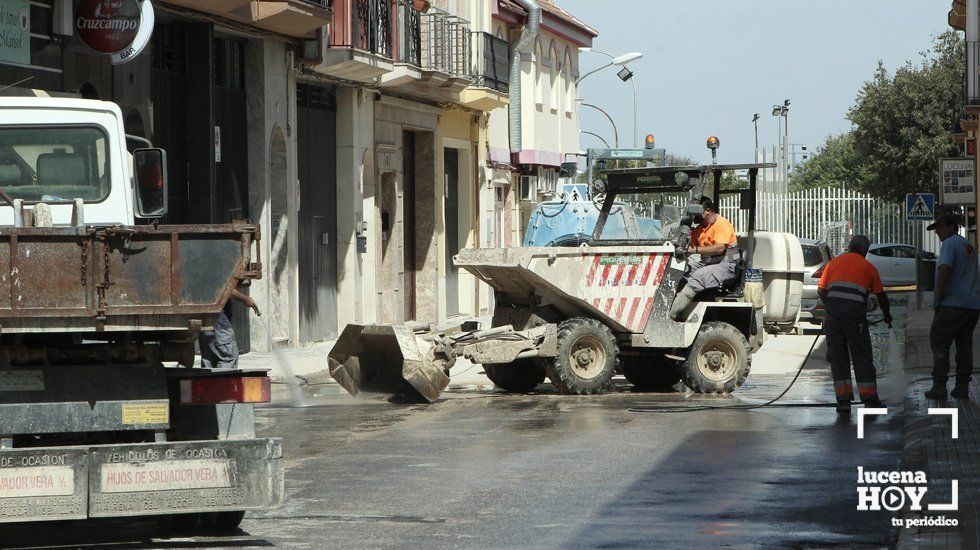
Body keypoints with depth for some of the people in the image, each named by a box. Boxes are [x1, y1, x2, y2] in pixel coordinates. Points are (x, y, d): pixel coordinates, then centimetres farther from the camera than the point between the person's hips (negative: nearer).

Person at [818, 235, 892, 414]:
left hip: (833, 313, 2)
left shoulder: (834, 263, 18)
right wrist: (887, 315, 33)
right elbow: (881, 295, 17)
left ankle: (843, 400, 4)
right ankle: (869, 399, 5)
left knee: (838, 357, 8)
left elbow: (821, 290, 13)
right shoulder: (867, 267, 12)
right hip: (855, 313, -2)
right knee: (862, 357, 6)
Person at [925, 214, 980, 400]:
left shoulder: (950, 243, -7)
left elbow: (945, 268, -23)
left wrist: (939, 295, -14)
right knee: (964, 344, 11)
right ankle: (963, 387, 8)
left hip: (953, 303, -8)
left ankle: (939, 385, -7)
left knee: (939, 343, -2)